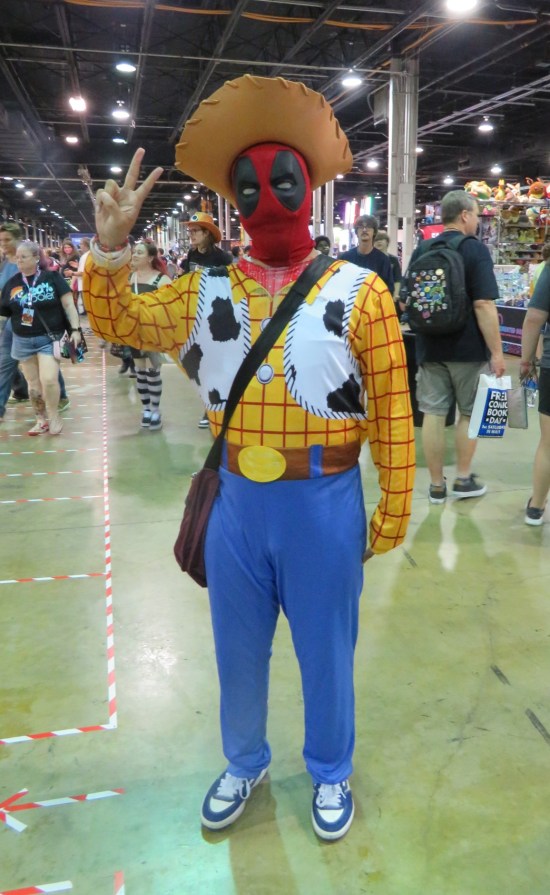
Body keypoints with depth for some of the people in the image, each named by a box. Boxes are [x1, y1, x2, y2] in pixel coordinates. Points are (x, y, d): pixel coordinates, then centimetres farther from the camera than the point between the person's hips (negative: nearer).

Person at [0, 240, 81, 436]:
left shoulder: (52, 277, -6)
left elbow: (68, 303, -6)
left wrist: (75, 329, -11)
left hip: (50, 338, -4)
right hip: (23, 341, 4)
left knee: (49, 380, -15)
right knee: (33, 383, 8)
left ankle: (54, 416, 7)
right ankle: (41, 419, 22)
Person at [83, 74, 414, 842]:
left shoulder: (358, 291, -7)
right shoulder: (210, 293, 3)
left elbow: (392, 413, -7)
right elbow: (116, 322, 6)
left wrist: (392, 514, -5)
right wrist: (110, 246, -12)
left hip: (324, 502, -3)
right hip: (239, 500, 3)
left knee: (325, 651, 15)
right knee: (238, 649, 20)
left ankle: (330, 774, 43)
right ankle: (244, 764, 48)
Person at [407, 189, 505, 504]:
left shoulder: (421, 250, 5)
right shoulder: (476, 249, -11)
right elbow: (484, 305, -18)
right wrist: (497, 351, -14)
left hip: (430, 347, 4)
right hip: (468, 348, -4)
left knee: (433, 414, 5)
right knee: (470, 412, 13)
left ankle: (437, 485, 11)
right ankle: (463, 479, 20)